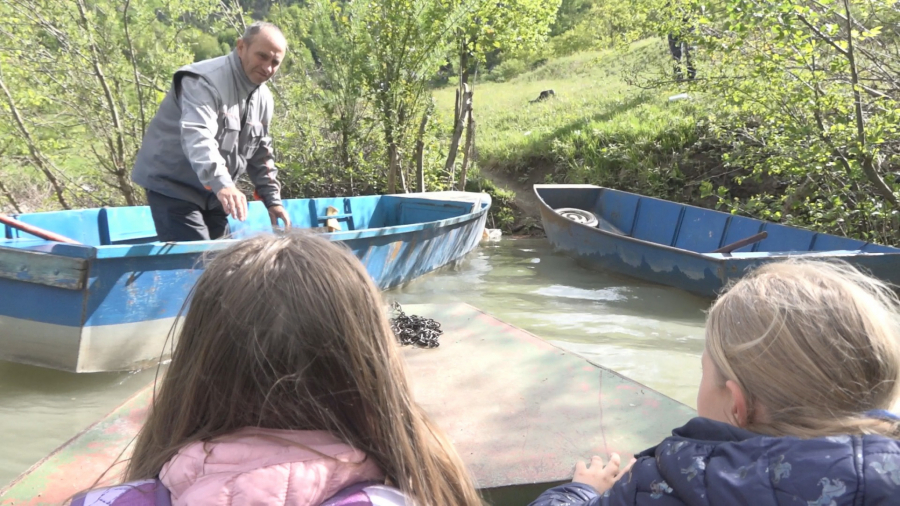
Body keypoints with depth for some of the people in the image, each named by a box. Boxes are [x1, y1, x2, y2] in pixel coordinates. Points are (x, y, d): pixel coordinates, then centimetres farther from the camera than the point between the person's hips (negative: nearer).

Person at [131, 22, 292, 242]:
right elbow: (197, 137, -37)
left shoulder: (263, 98, 6)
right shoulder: (205, 81, -20)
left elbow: (260, 153, 15)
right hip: (173, 187, -8)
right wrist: (222, 184, -51)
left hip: (213, 193, 8)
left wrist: (272, 199, 7)